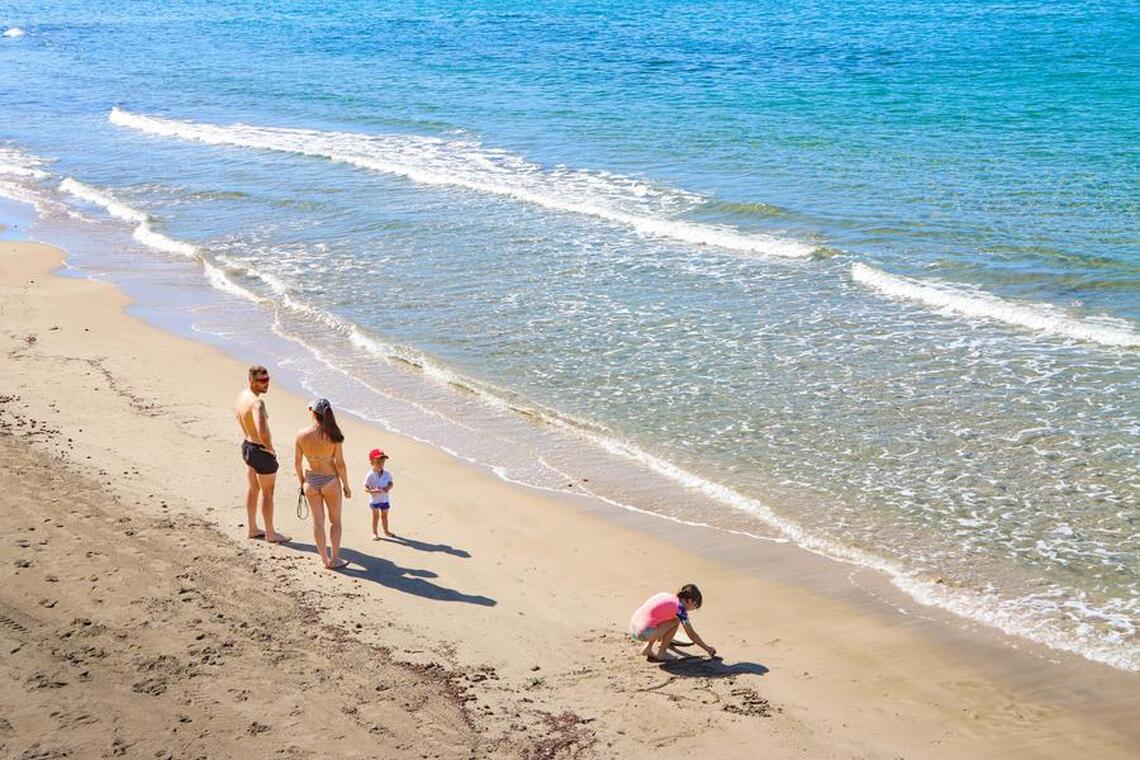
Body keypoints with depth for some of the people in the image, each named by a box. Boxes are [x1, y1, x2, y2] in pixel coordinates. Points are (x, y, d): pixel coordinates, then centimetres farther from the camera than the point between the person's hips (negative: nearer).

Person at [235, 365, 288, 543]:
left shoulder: (242, 395, -1)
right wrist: (271, 449, -22)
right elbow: (263, 433, -42)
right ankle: (270, 534, 19)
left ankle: (252, 529, 35)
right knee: (268, 494, 7)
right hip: (261, 452, -9)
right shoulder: (257, 403, -31)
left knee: (253, 489, 23)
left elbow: (237, 413, 21)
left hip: (247, 446, 9)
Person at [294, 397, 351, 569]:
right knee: (335, 521, 17)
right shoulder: (333, 436, -17)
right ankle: (334, 558, 19)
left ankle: (325, 559, 24)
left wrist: (301, 483, 12)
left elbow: (297, 463, -4)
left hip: (311, 482, 2)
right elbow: (340, 464, -13)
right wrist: (346, 485, 0)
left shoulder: (301, 435, -12)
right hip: (330, 481, -2)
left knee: (318, 522, 15)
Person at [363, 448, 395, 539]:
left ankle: (386, 530, 34)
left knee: (384, 515, 18)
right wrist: (373, 490, -32)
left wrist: (388, 487, -19)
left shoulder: (387, 474, -4)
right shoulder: (370, 475, -17)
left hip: (385, 499, 4)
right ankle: (374, 533, 14)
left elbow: (391, 483, 4)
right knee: (375, 515, 3)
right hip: (375, 499, -4)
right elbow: (366, 487, -15)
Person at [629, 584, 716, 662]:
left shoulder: (667, 597, 19)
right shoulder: (679, 607, -3)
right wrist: (708, 649, 17)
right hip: (644, 633, -8)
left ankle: (648, 648, 21)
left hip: (632, 630, 8)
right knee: (676, 622, 3)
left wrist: (660, 640, 53)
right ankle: (660, 655, 4)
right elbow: (692, 635, 4)